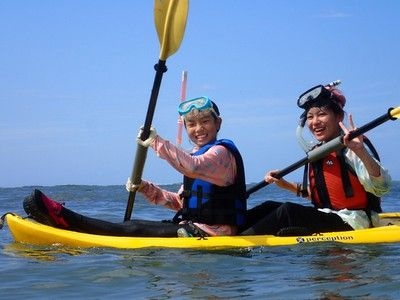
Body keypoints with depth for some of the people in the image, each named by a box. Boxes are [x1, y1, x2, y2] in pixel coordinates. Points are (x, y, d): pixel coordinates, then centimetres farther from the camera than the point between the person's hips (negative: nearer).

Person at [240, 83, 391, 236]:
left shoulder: (351, 148, -12)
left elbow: (382, 187, -26)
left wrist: (361, 151, -39)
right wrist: (286, 185, 15)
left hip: (353, 222, -9)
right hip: (326, 219, 9)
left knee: (287, 211, -24)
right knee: (270, 206, -1)